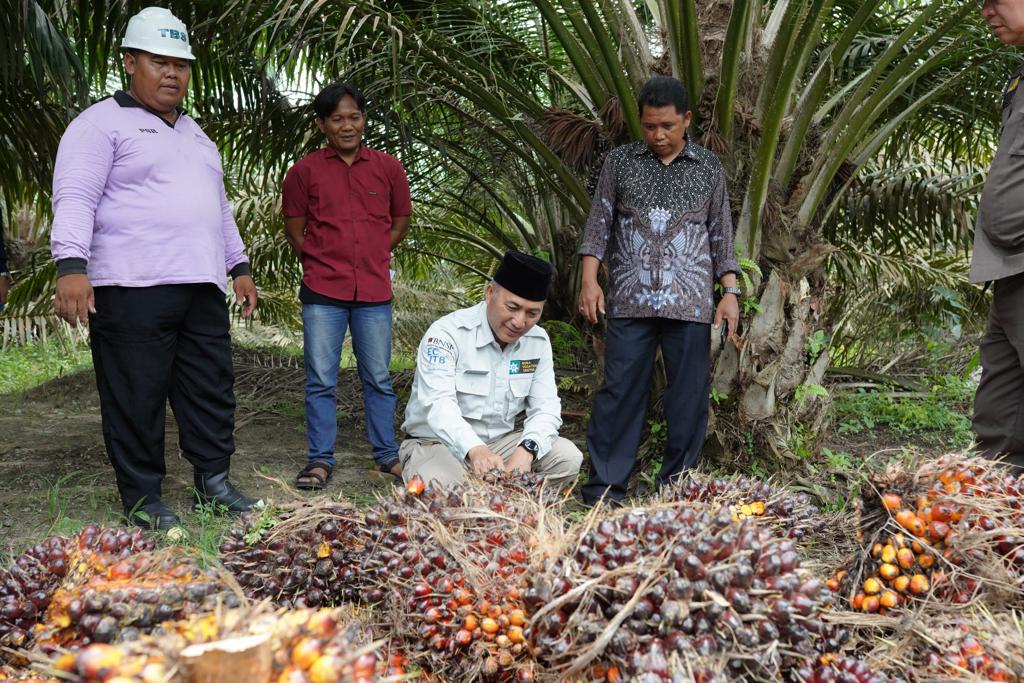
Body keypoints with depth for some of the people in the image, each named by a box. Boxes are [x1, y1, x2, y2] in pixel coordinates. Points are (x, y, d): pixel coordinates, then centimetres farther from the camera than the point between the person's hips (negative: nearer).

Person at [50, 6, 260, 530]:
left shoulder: (195, 134, 23)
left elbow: (218, 206, 29)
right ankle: (142, 499, 10)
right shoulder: (102, 123, -1)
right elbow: (75, 198, -11)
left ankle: (213, 481, 21)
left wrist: (239, 266, 22)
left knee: (212, 391, 10)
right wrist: (71, 266, -25)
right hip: (132, 290, -7)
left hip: (202, 289, 7)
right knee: (137, 399, -1)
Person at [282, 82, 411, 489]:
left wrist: (371, 258, 11)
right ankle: (320, 460, 13)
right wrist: (322, 264, 6)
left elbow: (400, 223, 16)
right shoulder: (305, 171, 0)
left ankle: (387, 454, 21)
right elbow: (293, 230, 7)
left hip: (374, 292, 1)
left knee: (378, 379, 9)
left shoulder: (388, 168, 5)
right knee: (321, 380, 3)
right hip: (322, 292, -1)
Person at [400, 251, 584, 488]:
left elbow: (545, 407, -5)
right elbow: (439, 404, -31)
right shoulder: (447, 333, -17)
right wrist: (475, 450, -50)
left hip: (500, 442, 5)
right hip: (436, 443, -5)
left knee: (568, 456, -17)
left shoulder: (538, 342, 1)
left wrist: (526, 451, -28)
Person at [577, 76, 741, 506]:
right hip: (629, 300, -1)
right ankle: (605, 485, 5)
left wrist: (730, 292, 3)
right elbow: (599, 224, 8)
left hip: (690, 304, 1)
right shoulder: (620, 162, 9)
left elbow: (721, 235, 11)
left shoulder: (709, 168, 11)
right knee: (620, 389, -2)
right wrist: (589, 279, -3)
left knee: (689, 394, 3)